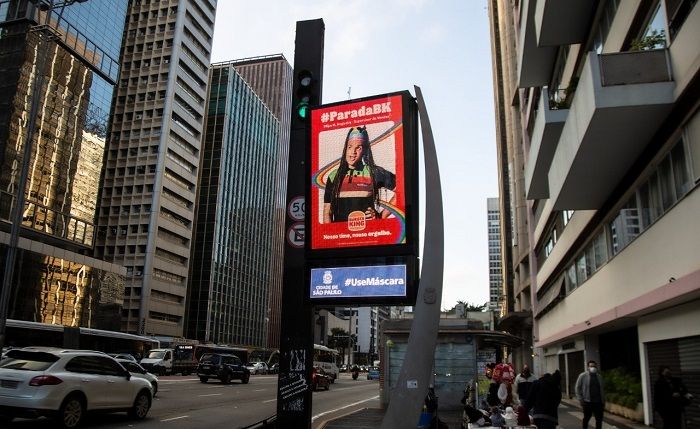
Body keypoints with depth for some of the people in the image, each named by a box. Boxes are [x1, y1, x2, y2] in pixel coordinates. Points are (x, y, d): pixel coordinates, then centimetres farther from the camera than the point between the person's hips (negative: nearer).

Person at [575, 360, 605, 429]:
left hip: (598, 402, 4)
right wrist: (580, 399, -8)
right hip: (587, 402, -4)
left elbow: (601, 390, 17)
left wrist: (603, 400, 12)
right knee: (586, 418, 9)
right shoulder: (582, 376, -5)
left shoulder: (599, 377, 9)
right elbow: (578, 388, -3)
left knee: (599, 419, 5)